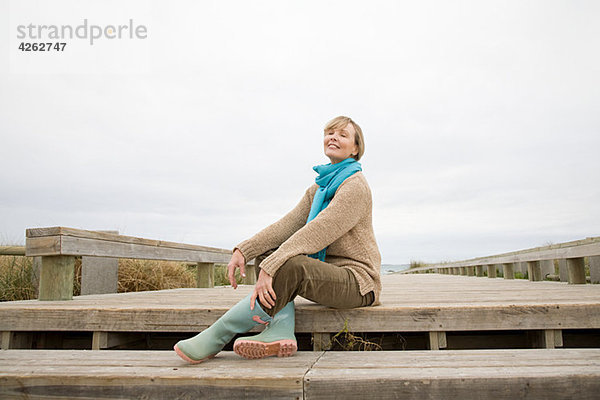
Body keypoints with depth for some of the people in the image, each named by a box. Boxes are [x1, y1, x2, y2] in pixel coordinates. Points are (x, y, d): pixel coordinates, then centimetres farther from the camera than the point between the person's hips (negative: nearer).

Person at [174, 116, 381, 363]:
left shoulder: (355, 186, -11)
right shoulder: (318, 189, 15)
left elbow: (316, 233, -25)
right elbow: (288, 224, 2)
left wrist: (270, 269, -32)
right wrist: (243, 251, -11)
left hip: (358, 280, -8)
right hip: (327, 273, 8)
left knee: (291, 265, -32)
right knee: (267, 252, -3)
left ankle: (216, 336, -20)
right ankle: (279, 333, -22)